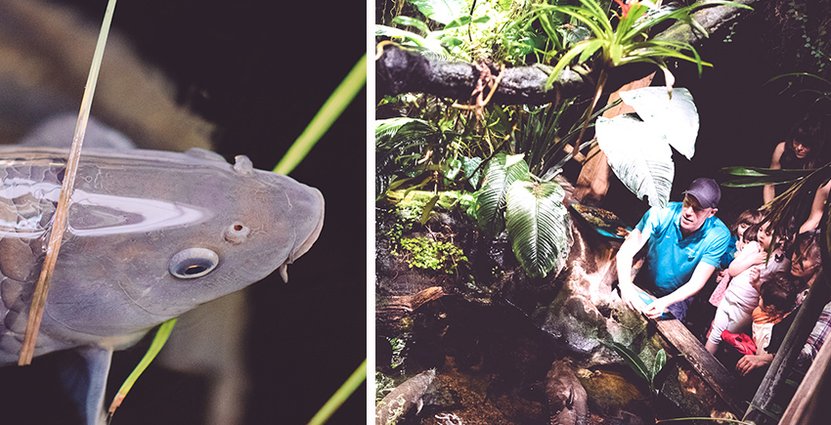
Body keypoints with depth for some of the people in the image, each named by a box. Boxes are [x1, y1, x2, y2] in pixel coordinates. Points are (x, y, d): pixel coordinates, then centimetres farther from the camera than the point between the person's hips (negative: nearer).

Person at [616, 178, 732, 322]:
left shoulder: (719, 236, -20)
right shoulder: (661, 214, -21)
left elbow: (696, 283, -21)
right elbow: (625, 253, -25)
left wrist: (664, 302, -39)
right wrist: (626, 285, -44)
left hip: (678, 297, -1)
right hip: (643, 287, 1)